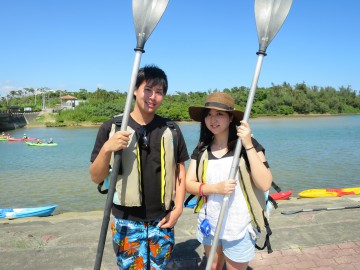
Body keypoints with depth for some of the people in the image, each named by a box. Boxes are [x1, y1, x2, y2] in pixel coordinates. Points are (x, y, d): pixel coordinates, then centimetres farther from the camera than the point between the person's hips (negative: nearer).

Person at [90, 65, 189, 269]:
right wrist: (106, 149, -23)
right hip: (127, 221, -2)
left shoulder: (170, 129, 0)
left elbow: (180, 170, 8)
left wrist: (178, 208, 0)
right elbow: (96, 177, -5)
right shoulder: (112, 128, -7)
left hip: (162, 220, 2)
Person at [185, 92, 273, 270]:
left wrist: (249, 146, -26)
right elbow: (188, 184, -5)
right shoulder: (201, 149, -2)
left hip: (238, 228, -4)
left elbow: (264, 184, -22)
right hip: (209, 224, 4)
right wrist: (215, 188, -22)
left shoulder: (248, 145, -13)